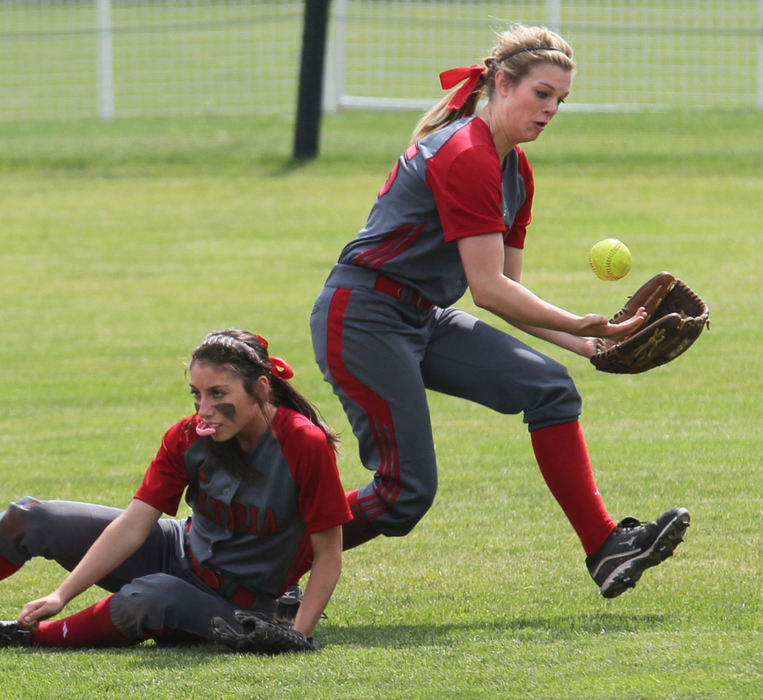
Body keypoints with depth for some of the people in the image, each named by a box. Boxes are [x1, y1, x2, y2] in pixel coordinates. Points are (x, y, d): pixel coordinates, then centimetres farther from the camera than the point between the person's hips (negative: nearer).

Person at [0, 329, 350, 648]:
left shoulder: (305, 445, -24)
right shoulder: (188, 436, -10)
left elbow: (328, 556, -18)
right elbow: (133, 526, -12)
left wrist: (297, 635, -28)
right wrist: (62, 594, -19)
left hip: (238, 605, -5)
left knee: (145, 599, -39)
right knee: (28, 519, -1)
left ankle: (33, 635, -16)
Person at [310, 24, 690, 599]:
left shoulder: (516, 169, 11)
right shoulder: (467, 158, -20)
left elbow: (507, 291, 12)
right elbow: (489, 290, -22)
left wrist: (579, 341, 0)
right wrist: (577, 325, -25)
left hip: (422, 320, 9)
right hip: (362, 319, -9)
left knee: (548, 387, -7)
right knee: (406, 493, -11)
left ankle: (605, 547, -10)